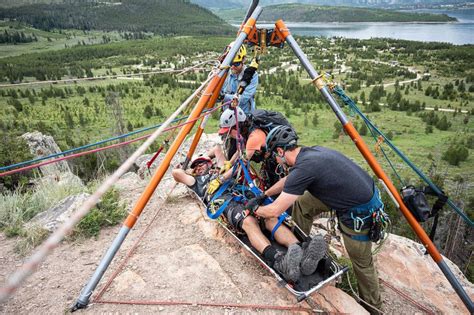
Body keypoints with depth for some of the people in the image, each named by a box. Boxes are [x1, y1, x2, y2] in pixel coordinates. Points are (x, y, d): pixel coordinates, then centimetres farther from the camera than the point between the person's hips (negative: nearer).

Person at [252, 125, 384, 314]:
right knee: (302, 204, 10)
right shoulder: (311, 152, 0)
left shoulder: (304, 167, -26)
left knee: (361, 261, 12)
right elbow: (288, 180, 19)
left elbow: (274, 211, -18)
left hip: (360, 213, -8)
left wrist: (256, 210, 2)